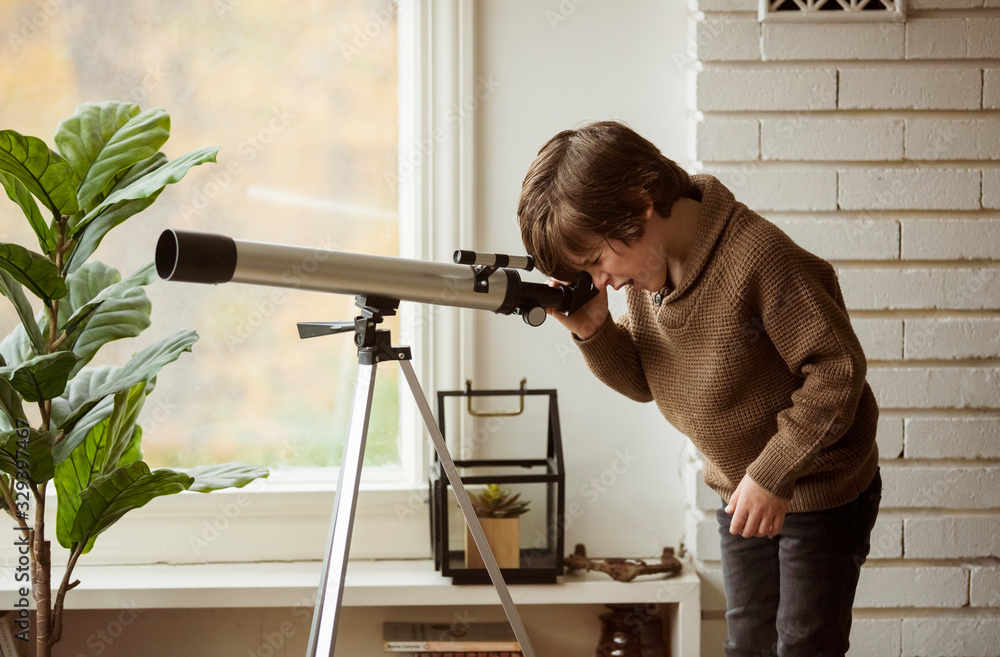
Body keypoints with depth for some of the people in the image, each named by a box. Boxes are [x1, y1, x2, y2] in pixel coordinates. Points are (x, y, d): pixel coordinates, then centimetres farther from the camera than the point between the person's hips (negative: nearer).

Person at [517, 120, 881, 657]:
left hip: (821, 488, -7)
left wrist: (774, 473, -26)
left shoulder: (759, 256, -30)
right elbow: (644, 382, 4)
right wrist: (593, 332, -16)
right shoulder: (641, 269, -5)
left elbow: (838, 367, -26)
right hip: (741, 490, 8)